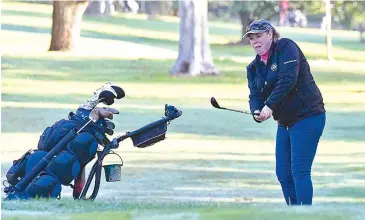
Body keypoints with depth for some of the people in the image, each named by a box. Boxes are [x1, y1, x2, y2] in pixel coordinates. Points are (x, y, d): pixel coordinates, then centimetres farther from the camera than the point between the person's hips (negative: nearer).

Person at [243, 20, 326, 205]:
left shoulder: (286, 47, -9)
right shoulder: (254, 68, 13)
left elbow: (288, 79, -23)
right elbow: (255, 95, 3)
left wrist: (269, 105, -29)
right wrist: (257, 111, -21)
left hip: (307, 117, -8)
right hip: (285, 123, 8)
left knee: (299, 172, -15)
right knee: (283, 174, 7)